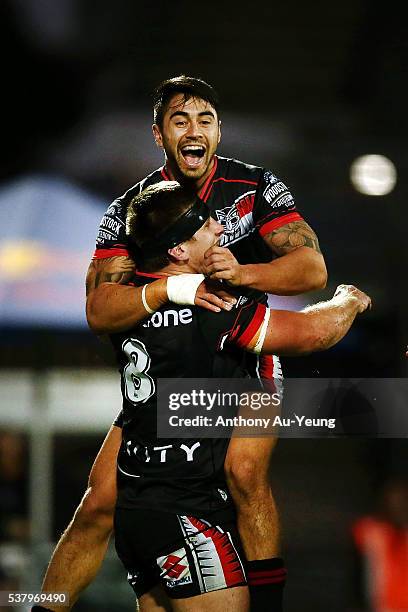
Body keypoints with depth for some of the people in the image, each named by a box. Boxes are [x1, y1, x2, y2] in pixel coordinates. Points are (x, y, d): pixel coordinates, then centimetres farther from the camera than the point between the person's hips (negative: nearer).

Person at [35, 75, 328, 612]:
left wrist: (242, 273, -30)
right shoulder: (129, 211, -2)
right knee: (101, 500, -7)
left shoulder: (257, 187, -4)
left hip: (244, 359, -2)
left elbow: (313, 267, -12)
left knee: (245, 470, -29)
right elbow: (99, 311, -12)